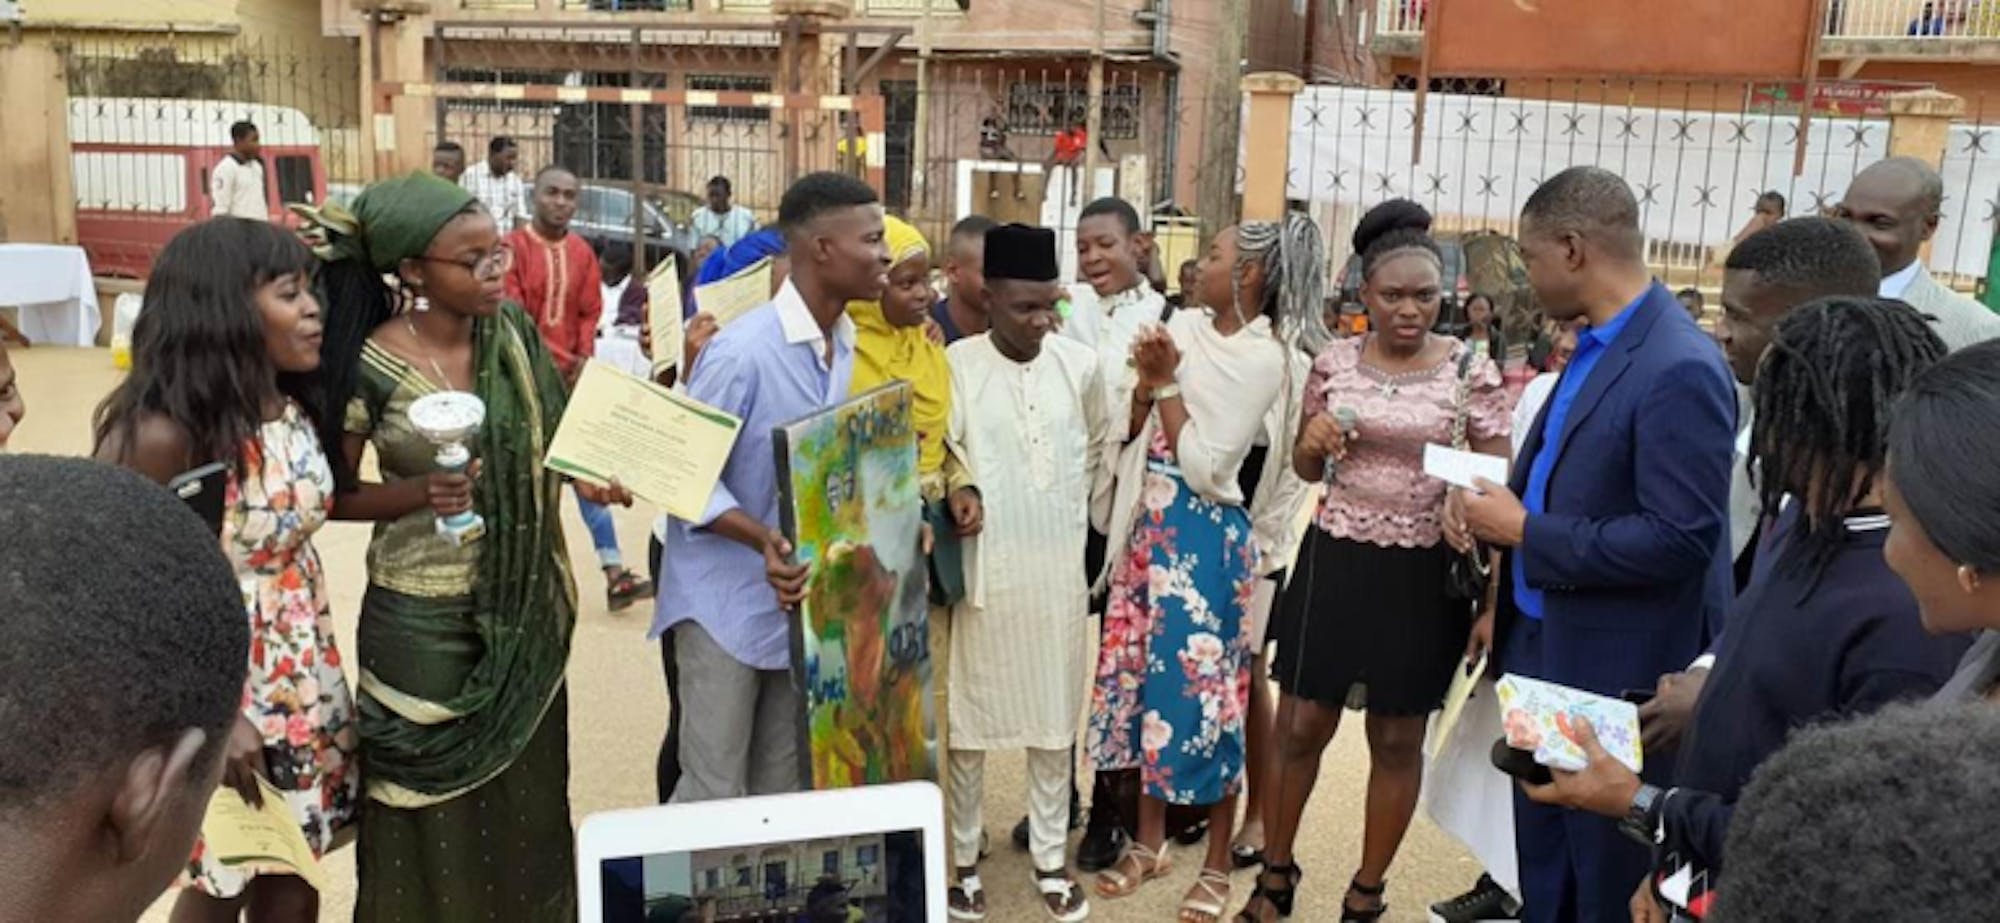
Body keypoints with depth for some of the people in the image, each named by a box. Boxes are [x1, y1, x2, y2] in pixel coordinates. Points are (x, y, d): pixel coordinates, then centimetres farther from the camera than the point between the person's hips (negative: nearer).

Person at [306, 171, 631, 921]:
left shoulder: (511, 327, -3)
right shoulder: (371, 368, -16)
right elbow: (334, 495, -6)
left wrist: (587, 474, -10)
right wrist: (421, 492, -23)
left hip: (525, 608, 4)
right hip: (424, 619, -4)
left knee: (525, 800, 18)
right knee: (437, 818, 11)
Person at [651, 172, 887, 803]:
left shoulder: (844, 344, 5)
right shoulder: (742, 351, -21)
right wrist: (765, 540, -31)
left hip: (803, 599, 7)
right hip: (729, 602, -7)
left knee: (783, 787, 17)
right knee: (712, 793, 1)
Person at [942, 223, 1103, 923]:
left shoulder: (1081, 363, 0)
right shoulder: (957, 363, -10)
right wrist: (955, 495, -24)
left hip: (1059, 570, 3)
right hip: (983, 570, -3)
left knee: (1055, 720, 12)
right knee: (970, 717, 8)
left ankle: (1050, 859, 26)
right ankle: (963, 860, 23)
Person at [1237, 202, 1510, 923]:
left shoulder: (1472, 371, -7)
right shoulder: (1334, 361, 0)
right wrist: (1312, 443, -12)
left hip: (1422, 573, -1)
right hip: (1334, 560, 2)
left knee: (1398, 739, 10)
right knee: (1300, 726, 7)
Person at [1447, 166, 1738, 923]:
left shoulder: (1679, 368, -23)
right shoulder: (1595, 346, 7)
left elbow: (1680, 540, -27)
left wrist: (1525, 532, -20)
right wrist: (1495, 502, -4)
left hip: (1617, 673, -9)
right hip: (1547, 649, 9)